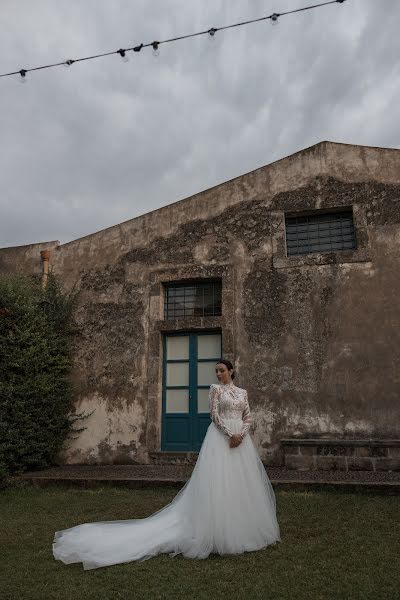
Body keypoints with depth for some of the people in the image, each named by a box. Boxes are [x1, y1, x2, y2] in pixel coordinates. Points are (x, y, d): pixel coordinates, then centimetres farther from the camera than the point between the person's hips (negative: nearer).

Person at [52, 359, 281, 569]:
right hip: (221, 437, -4)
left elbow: (248, 417, 8)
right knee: (219, 483, -7)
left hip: (241, 439, 5)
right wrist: (229, 435, -16)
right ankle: (218, 532, 3)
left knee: (241, 484, 8)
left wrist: (241, 434, -10)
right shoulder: (215, 388, 0)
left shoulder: (243, 392, 12)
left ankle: (242, 529, 23)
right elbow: (214, 415, -8)